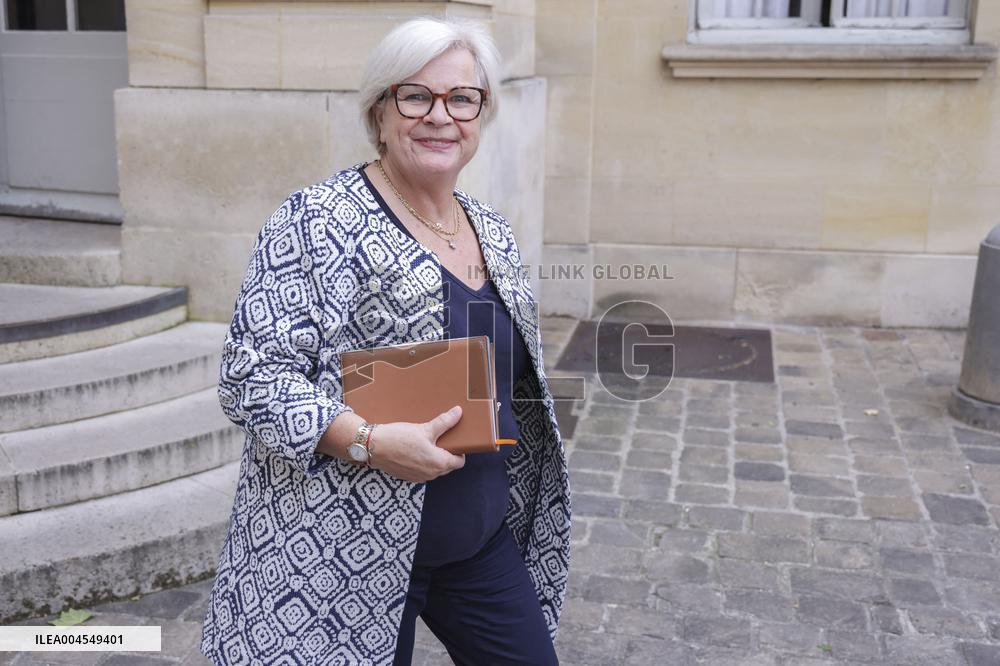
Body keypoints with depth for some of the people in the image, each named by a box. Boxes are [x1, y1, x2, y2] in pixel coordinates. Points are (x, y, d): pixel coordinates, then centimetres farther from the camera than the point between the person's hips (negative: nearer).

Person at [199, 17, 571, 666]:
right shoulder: (318, 220, -12)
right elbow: (251, 374, -16)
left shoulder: (493, 232, 9)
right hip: (344, 556, -6)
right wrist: (368, 441, -25)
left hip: (482, 540, 7)